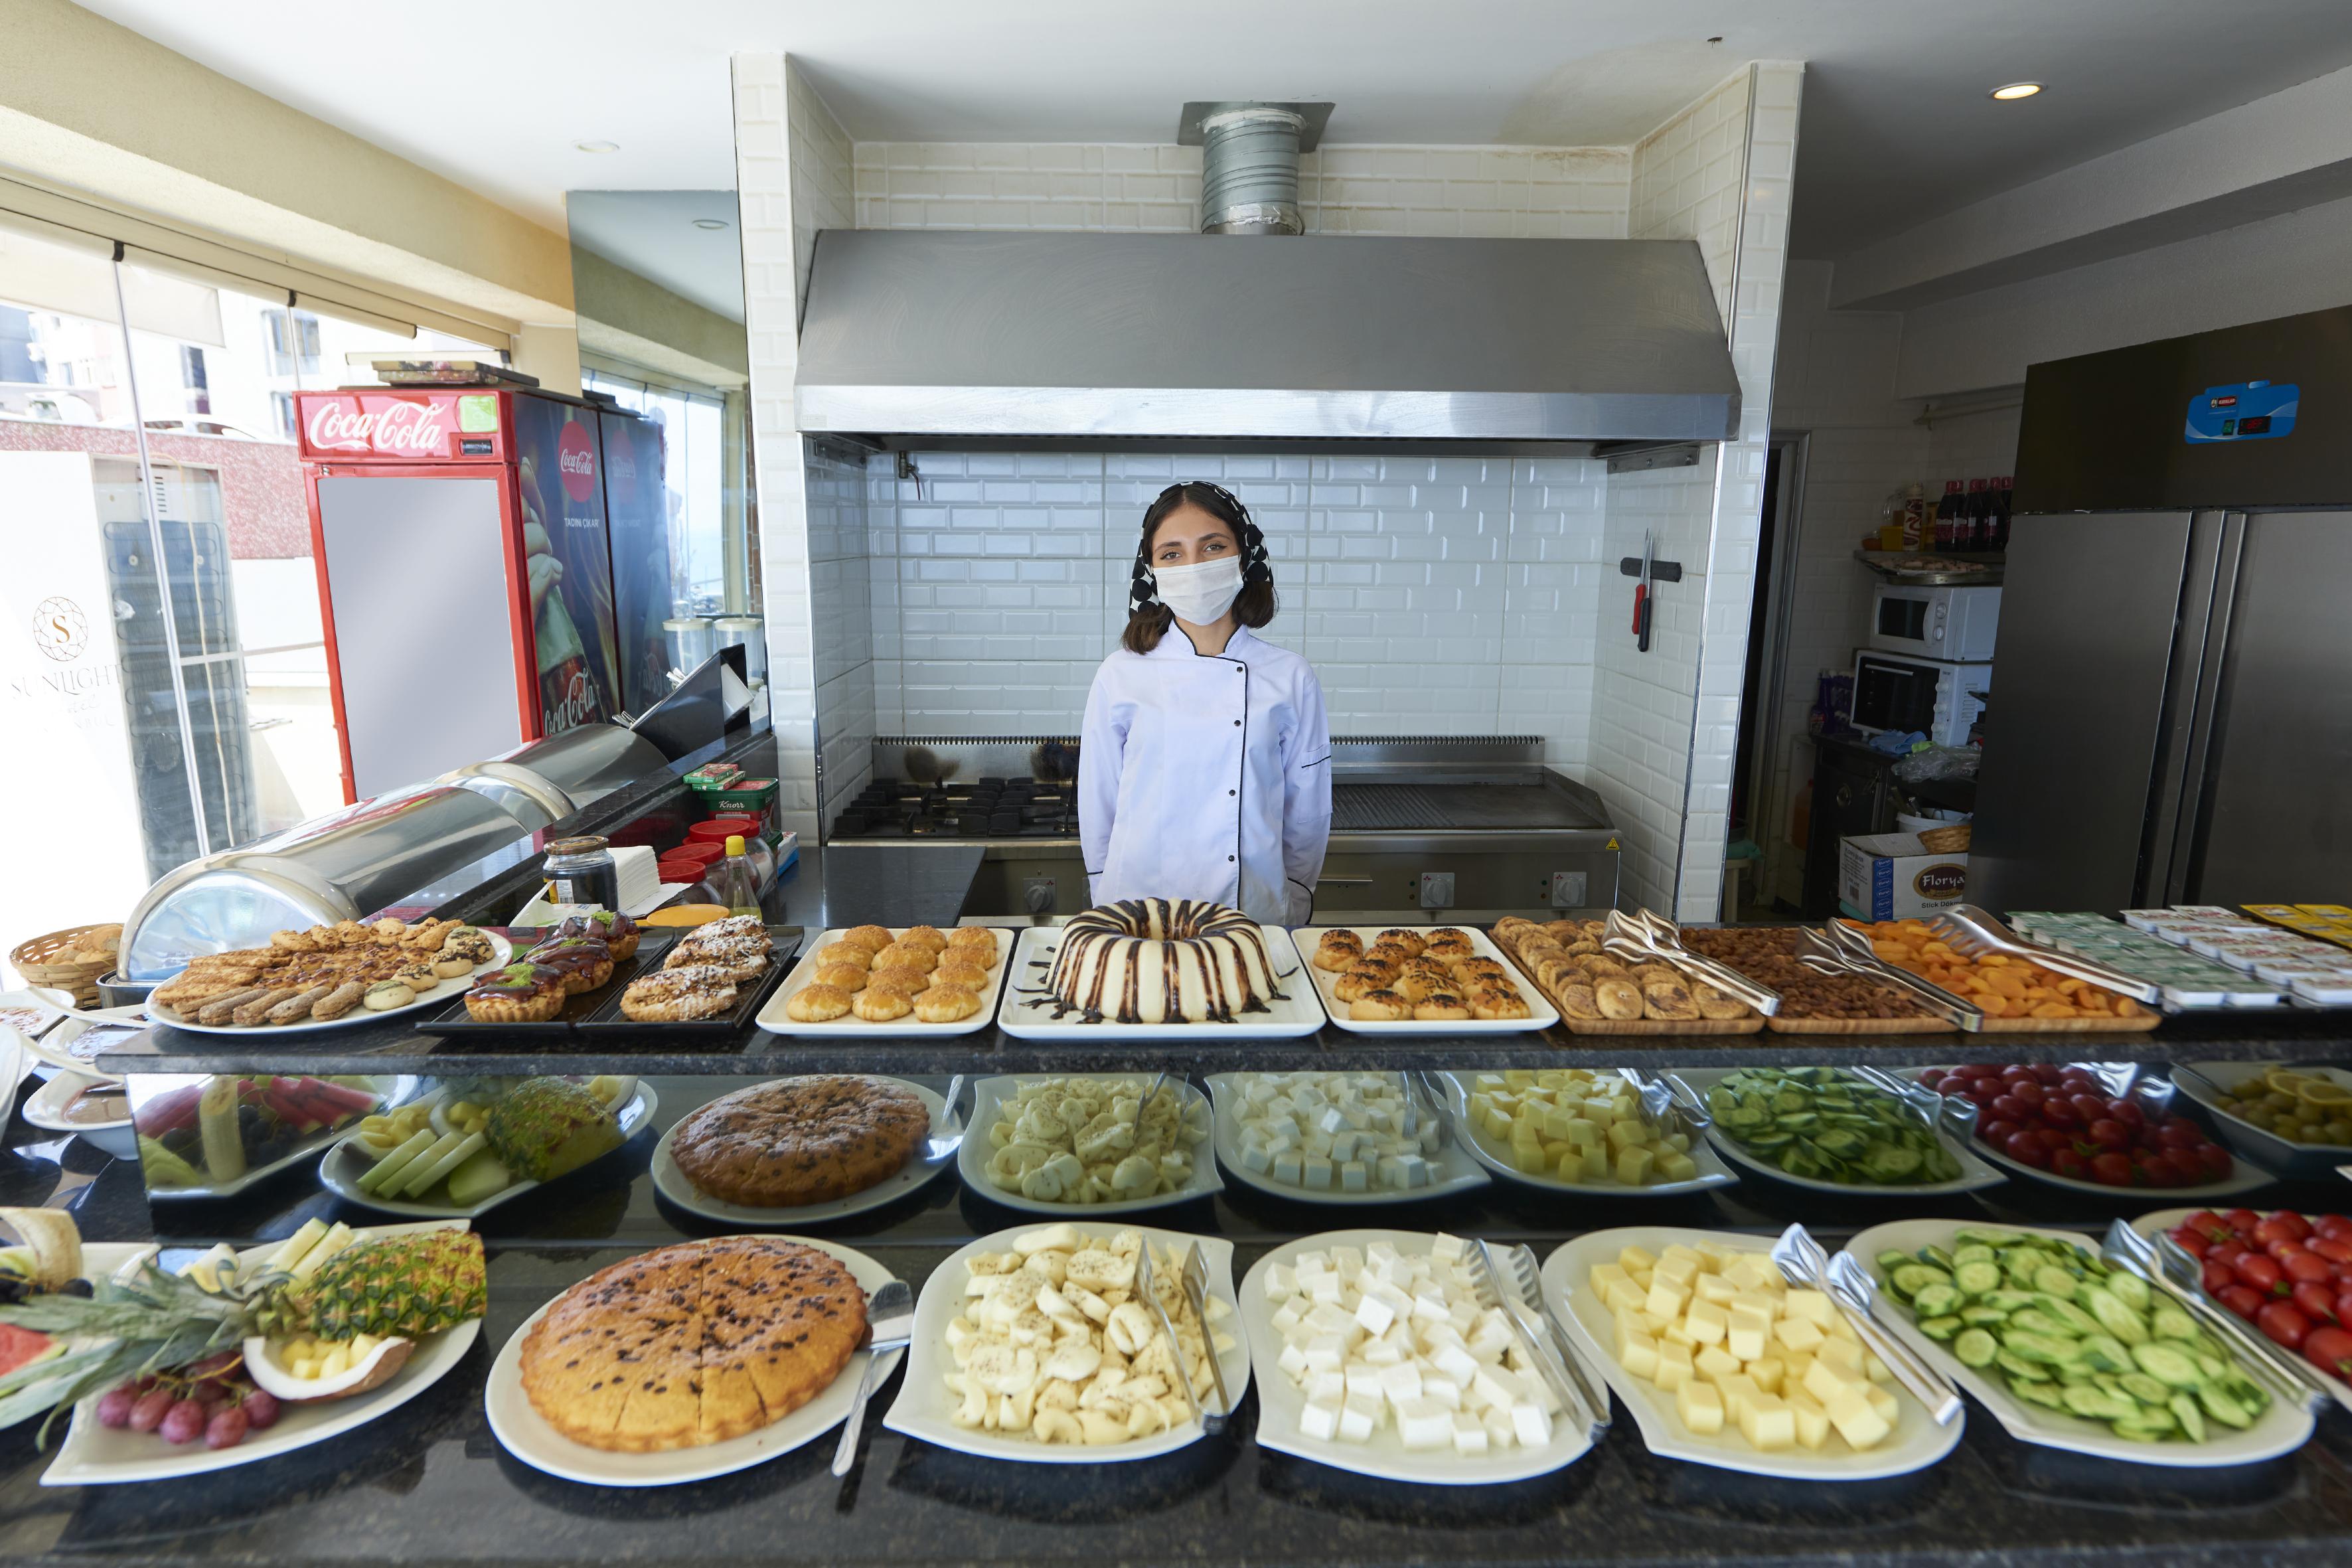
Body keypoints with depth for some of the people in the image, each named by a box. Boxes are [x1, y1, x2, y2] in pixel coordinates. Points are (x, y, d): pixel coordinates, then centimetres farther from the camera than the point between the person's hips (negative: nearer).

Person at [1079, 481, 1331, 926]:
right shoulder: (1120, 675, -3)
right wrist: (1109, 899, 8)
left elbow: (1307, 811, 5)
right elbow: (1098, 806, 4)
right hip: (1138, 914, 0)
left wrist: (1292, 903, 9)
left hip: (1255, 912, 1)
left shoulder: (1290, 678, -3)